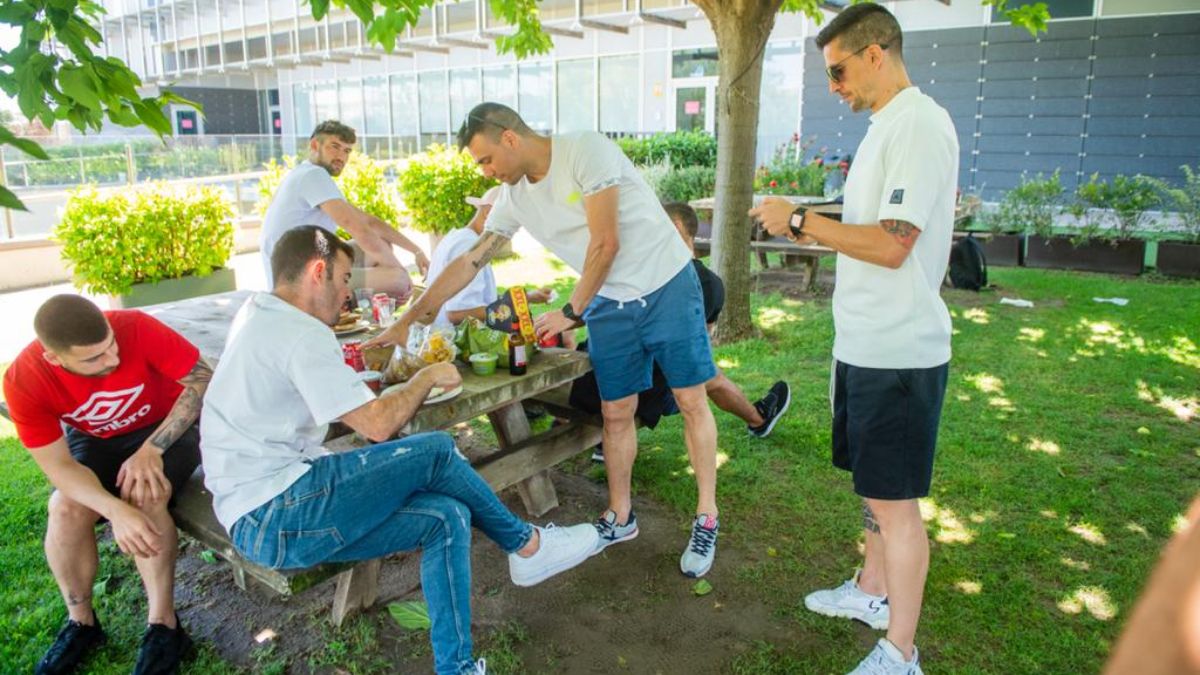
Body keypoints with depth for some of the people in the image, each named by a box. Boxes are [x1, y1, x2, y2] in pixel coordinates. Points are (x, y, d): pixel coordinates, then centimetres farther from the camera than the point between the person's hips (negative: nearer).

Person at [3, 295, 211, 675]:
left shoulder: (136, 328, -32)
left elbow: (203, 380, -24)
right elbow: (59, 466, -23)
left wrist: (151, 449, -31)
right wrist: (116, 511, -41)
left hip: (166, 428, -2)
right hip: (95, 440, 3)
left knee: (142, 496, -28)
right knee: (65, 509, -22)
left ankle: (163, 625, -17)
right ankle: (81, 623, 1)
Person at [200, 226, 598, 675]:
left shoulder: (258, 314, 15)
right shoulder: (300, 334, -18)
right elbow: (377, 425, -22)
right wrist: (427, 377, -4)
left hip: (260, 522, 10)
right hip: (275, 516, -10)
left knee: (447, 517, -1)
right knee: (436, 452, -13)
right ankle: (526, 545, 6)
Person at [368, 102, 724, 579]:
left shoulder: (586, 152, -19)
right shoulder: (514, 197, 1)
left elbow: (605, 243, -21)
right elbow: (468, 263, 3)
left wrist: (571, 313, -12)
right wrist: (405, 322, 1)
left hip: (667, 287, -5)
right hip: (610, 304, 5)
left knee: (692, 402, 1)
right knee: (616, 412, 6)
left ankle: (706, 520, 14)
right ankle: (620, 517, 23)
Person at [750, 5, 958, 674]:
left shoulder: (920, 123, -16)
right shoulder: (886, 126, 15)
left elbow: (891, 244, -24)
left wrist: (801, 220, -15)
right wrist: (807, 225, 12)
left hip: (899, 352, -10)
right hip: (867, 344, 10)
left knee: (896, 503, 0)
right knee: (876, 489, 21)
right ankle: (873, 592, 40)